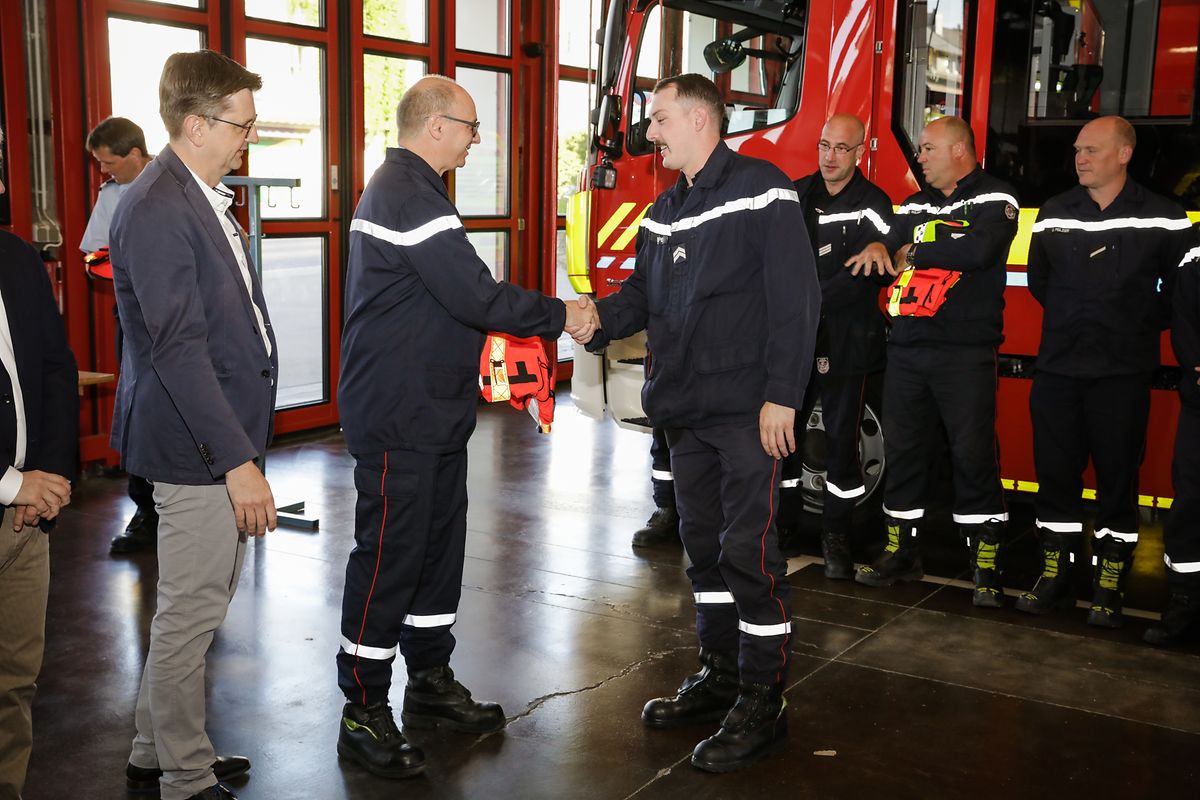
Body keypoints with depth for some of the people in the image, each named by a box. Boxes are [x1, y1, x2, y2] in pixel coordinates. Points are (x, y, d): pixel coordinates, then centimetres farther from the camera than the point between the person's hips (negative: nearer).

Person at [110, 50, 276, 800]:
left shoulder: (204, 197, 12)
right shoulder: (158, 210, -19)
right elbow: (177, 346, -24)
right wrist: (238, 462, -25)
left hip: (225, 433, 10)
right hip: (199, 447, -10)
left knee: (207, 601, 20)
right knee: (191, 613, 3)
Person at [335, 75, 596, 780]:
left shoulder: (408, 188, 17)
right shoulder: (408, 196, -18)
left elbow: (457, 295, 18)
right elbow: (476, 296, -22)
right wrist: (559, 316, -10)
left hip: (434, 414, 11)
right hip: (397, 418, -11)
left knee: (439, 544, 16)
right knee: (390, 557, -3)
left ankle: (431, 682, 29)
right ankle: (364, 715, 9)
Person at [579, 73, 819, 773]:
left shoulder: (762, 190, -10)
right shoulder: (664, 211, 15)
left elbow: (795, 299, -15)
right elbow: (644, 291, 16)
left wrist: (782, 395, -19)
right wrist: (601, 319, -6)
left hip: (748, 411, -8)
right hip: (685, 410, 8)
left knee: (749, 551, -5)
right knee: (703, 545, 15)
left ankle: (762, 703, 7)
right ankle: (720, 677, 30)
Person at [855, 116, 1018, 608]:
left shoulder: (994, 199, -1)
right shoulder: (914, 206, 19)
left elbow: (980, 250, -19)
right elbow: (888, 254, 6)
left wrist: (916, 252, -6)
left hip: (966, 351, -6)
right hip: (906, 349, 6)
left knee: (973, 456, -4)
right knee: (901, 451, 9)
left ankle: (986, 568, 5)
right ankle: (901, 553, 21)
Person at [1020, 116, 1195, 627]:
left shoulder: (1164, 219, -2)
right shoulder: (1053, 214, 7)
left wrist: (1143, 326, 4)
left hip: (1123, 373, -3)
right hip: (1057, 368, 3)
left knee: (1117, 476, 3)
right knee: (1055, 473, 7)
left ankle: (1109, 584, 13)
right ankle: (1055, 575, 18)